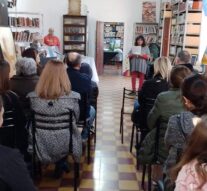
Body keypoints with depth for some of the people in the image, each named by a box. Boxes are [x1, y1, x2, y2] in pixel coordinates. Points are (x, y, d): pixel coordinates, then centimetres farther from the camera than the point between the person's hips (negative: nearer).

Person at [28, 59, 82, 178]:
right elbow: (76, 119, -2)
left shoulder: (33, 98, -13)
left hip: (42, 145, 2)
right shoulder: (72, 97, -19)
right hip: (64, 145, -2)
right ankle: (61, 163, 37)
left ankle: (60, 164, 36)